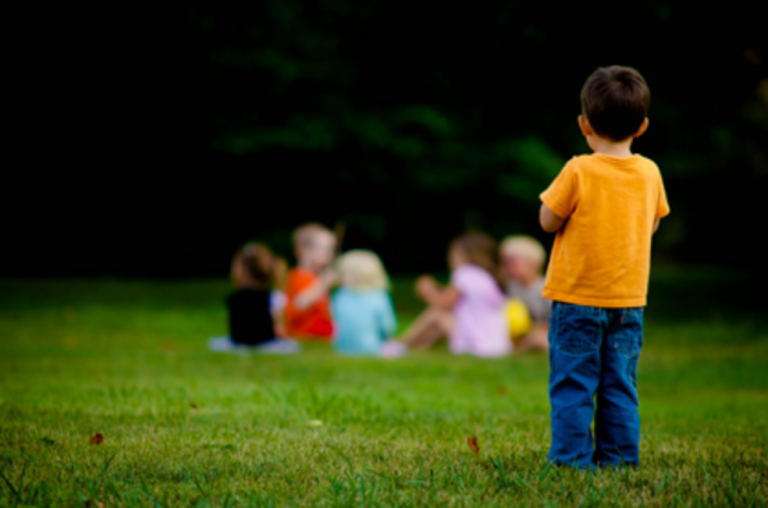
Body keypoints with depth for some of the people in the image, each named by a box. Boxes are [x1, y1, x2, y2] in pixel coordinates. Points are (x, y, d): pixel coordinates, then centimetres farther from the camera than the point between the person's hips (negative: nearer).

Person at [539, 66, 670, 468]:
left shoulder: (579, 172, -15)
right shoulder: (649, 173, -1)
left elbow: (549, 221, -8)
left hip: (577, 298, -4)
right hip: (629, 299, 4)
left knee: (572, 383, 3)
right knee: (620, 384, 11)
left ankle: (572, 457, 3)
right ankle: (618, 457, 13)